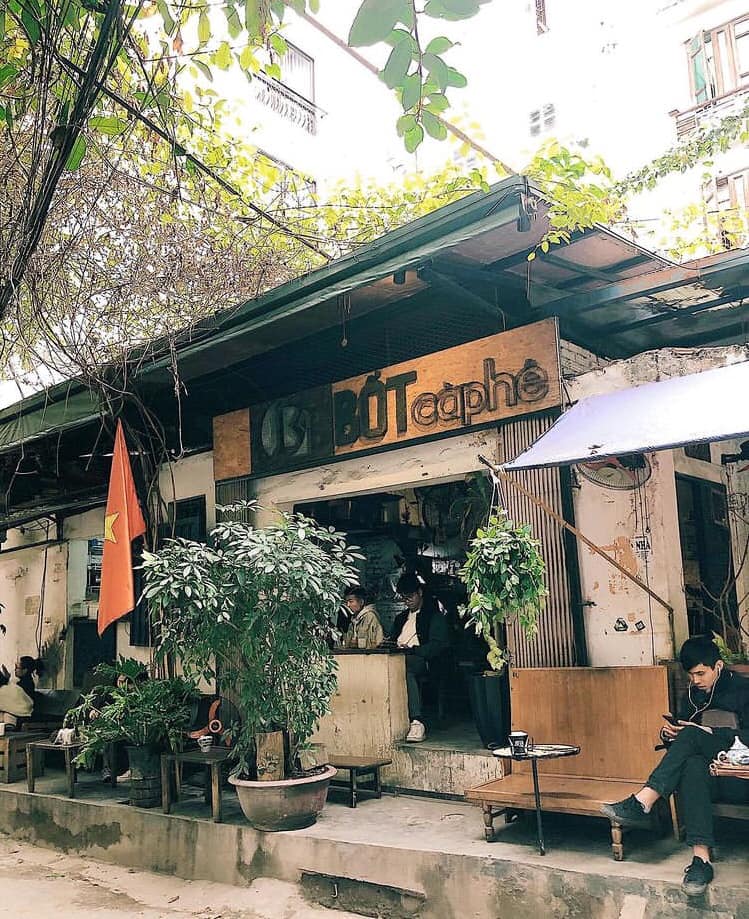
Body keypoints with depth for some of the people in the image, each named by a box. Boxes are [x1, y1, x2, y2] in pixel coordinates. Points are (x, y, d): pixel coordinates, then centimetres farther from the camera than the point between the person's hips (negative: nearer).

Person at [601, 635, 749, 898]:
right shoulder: (694, 693, 18)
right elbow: (682, 725, 18)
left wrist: (705, 732, -20)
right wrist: (668, 733, -6)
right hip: (704, 761, 4)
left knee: (691, 735, -34)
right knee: (692, 766, -37)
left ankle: (641, 803, -43)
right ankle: (701, 858, -48)